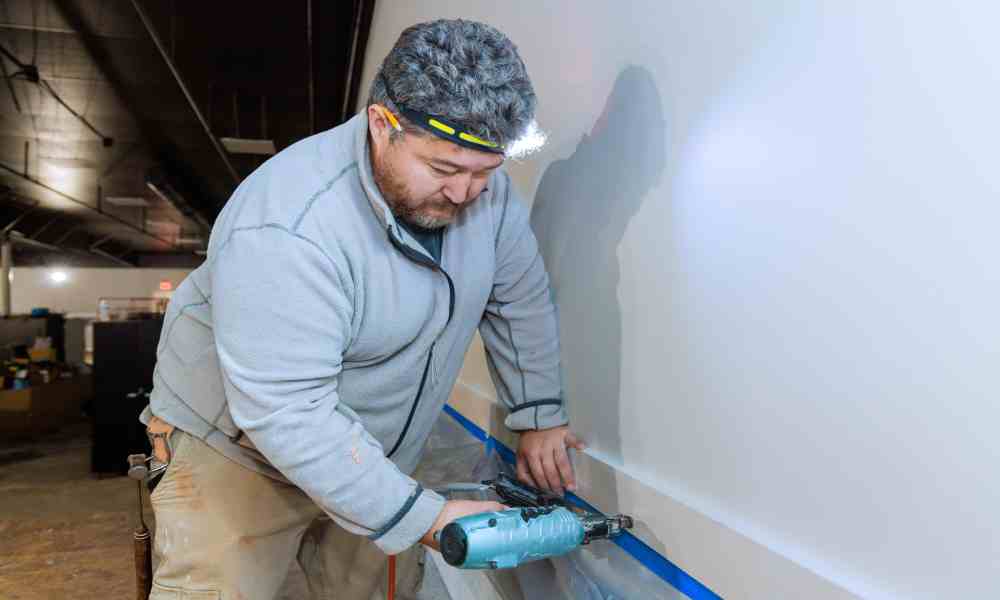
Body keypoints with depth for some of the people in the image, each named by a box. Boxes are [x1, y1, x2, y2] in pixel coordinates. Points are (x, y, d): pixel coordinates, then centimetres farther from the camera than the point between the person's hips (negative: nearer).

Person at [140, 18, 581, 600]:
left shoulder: (484, 188, -13)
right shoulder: (287, 230, -33)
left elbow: (521, 299, 0)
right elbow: (286, 414, -34)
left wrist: (539, 416, 1)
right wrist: (420, 515, -32)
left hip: (373, 454, 6)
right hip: (240, 449, -5)